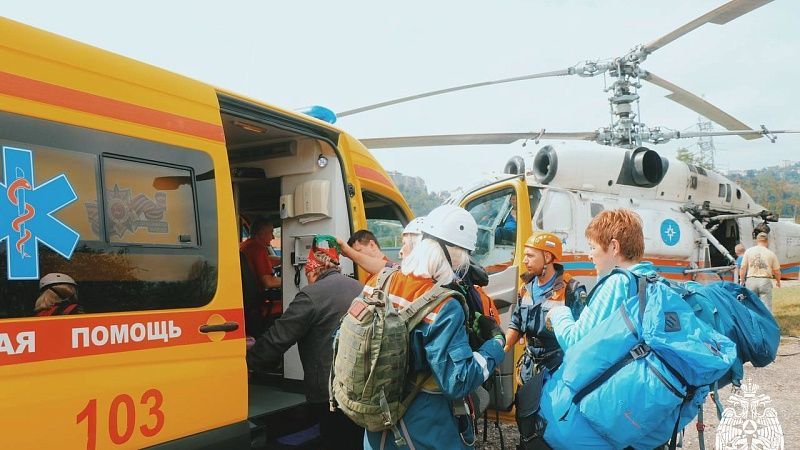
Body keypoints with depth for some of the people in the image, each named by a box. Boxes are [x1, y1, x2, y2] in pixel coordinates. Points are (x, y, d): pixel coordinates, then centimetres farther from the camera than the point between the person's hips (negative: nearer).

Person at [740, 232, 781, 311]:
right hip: (765, 281, -1)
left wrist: (742, 281, 13)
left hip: (751, 280, 1)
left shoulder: (749, 251, 2)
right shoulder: (771, 253, 1)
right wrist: (778, 281, 25)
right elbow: (776, 271, 7)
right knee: (766, 306, 1)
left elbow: (743, 268, 2)